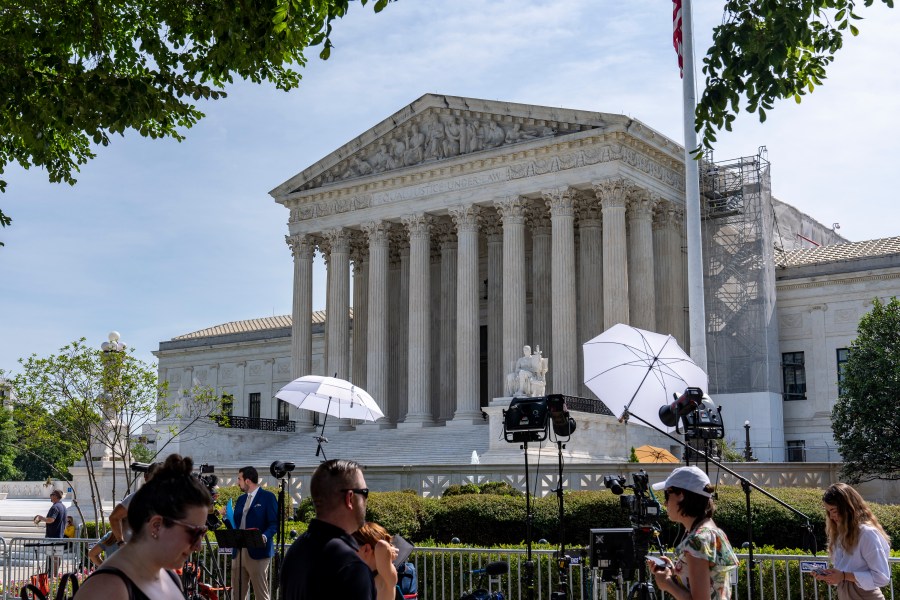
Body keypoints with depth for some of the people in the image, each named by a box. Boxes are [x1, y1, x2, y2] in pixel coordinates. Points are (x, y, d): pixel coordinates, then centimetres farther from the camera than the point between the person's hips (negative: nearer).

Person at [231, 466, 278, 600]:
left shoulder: (268, 497, -3)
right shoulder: (241, 499, 19)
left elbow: (275, 523, -9)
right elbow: (235, 523, 21)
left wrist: (265, 536, -26)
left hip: (257, 552, -7)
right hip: (238, 552, 7)